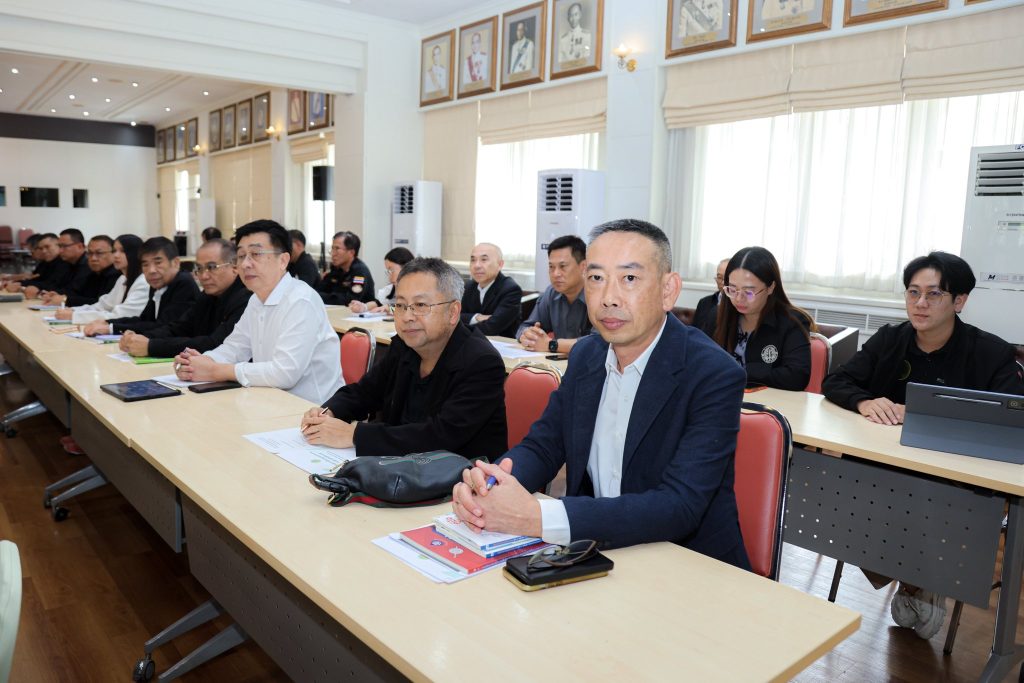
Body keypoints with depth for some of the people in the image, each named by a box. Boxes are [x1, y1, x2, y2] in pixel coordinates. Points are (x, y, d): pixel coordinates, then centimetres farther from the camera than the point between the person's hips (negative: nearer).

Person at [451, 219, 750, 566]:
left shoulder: (715, 376, -19)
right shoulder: (585, 355, 2)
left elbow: (679, 506, -27)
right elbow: (543, 444, 5)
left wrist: (538, 517, -35)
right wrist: (485, 483, -19)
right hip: (595, 549, 5)